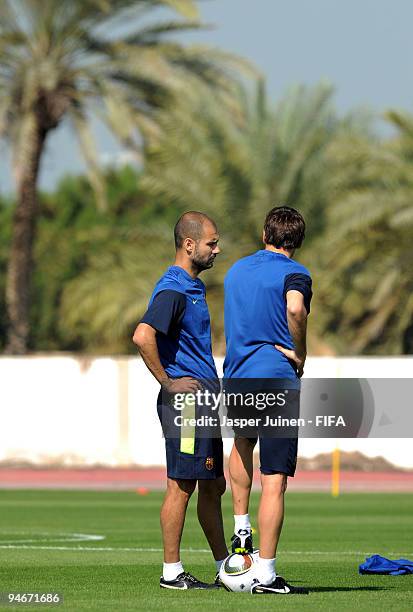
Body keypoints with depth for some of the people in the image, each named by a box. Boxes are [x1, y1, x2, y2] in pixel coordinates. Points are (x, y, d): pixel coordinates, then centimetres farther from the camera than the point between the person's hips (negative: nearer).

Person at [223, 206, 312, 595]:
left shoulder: (236, 270, 16)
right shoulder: (294, 273, -5)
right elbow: (295, 309, -27)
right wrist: (300, 355, -12)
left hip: (236, 377, 6)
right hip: (276, 380, -6)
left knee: (243, 442, 37)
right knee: (274, 482, -5)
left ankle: (240, 529, 30)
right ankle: (265, 574, -7)